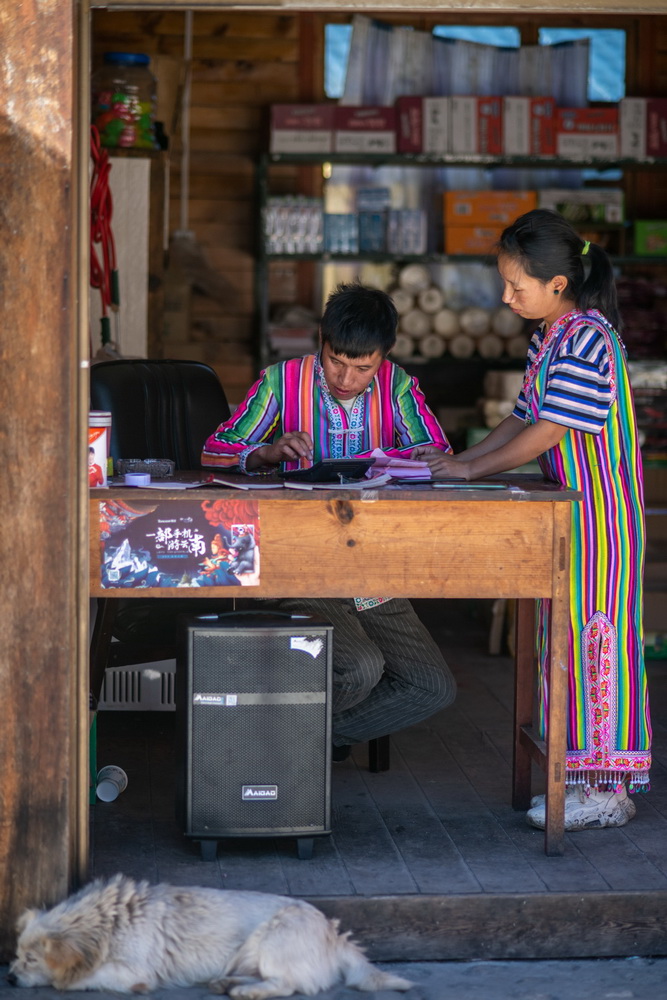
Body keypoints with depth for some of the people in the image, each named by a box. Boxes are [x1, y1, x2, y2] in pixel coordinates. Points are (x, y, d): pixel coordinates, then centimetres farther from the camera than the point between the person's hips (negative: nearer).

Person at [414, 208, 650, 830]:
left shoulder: (587, 340, -18)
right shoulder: (547, 338, 12)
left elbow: (546, 433, -21)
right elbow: (522, 420, 19)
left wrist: (471, 470, -15)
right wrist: (459, 457, 9)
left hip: (600, 510, -10)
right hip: (568, 507, 10)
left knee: (594, 632, -7)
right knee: (566, 630, 11)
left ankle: (608, 791, -2)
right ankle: (585, 777, 18)